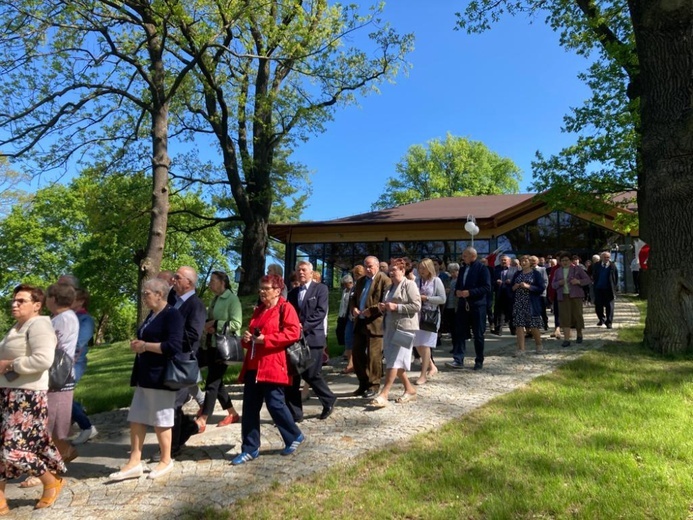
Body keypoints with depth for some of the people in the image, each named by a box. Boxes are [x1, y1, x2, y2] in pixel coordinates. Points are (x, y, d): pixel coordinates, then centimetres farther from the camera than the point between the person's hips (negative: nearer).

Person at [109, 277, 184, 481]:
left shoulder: (172, 315, -13)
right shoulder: (151, 315, 15)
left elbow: (173, 346, -23)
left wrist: (145, 346, -15)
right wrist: (137, 345, 5)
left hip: (161, 376, -9)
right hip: (145, 375, 9)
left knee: (160, 421, 2)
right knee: (136, 418, 8)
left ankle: (165, 461, 17)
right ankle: (134, 462, 15)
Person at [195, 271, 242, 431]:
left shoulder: (232, 299, -9)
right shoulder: (215, 299, 15)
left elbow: (236, 324, -17)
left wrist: (216, 325, -17)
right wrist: (207, 325, 1)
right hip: (212, 345, 9)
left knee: (212, 382, -7)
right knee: (216, 381, 11)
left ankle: (201, 420, -3)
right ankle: (232, 413, 24)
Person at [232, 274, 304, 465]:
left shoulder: (285, 308, -5)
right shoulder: (258, 310, 19)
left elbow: (293, 333, -17)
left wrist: (266, 339, -19)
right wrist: (247, 338, 5)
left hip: (273, 366, -8)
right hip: (253, 366, 8)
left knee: (274, 404, -4)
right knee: (250, 407, 6)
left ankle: (294, 436, 20)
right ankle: (250, 449, 15)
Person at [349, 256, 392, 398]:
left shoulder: (384, 280, -7)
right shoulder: (361, 281, 19)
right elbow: (353, 298, 22)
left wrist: (371, 310, -20)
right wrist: (354, 308, 2)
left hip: (374, 323, -8)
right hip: (360, 322, 8)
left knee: (373, 356, -2)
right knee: (357, 354, 10)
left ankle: (373, 385, 11)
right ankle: (363, 383, 23)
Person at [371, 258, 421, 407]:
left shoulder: (409, 284, -5)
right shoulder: (391, 287, 19)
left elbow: (416, 306, -15)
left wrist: (396, 307, -18)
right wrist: (383, 308, 6)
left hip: (404, 328, -9)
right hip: (391, 328, 9)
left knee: (395, 360, -11)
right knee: (394, 361, 9)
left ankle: (383, 394, -14)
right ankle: (409, 390, 21)